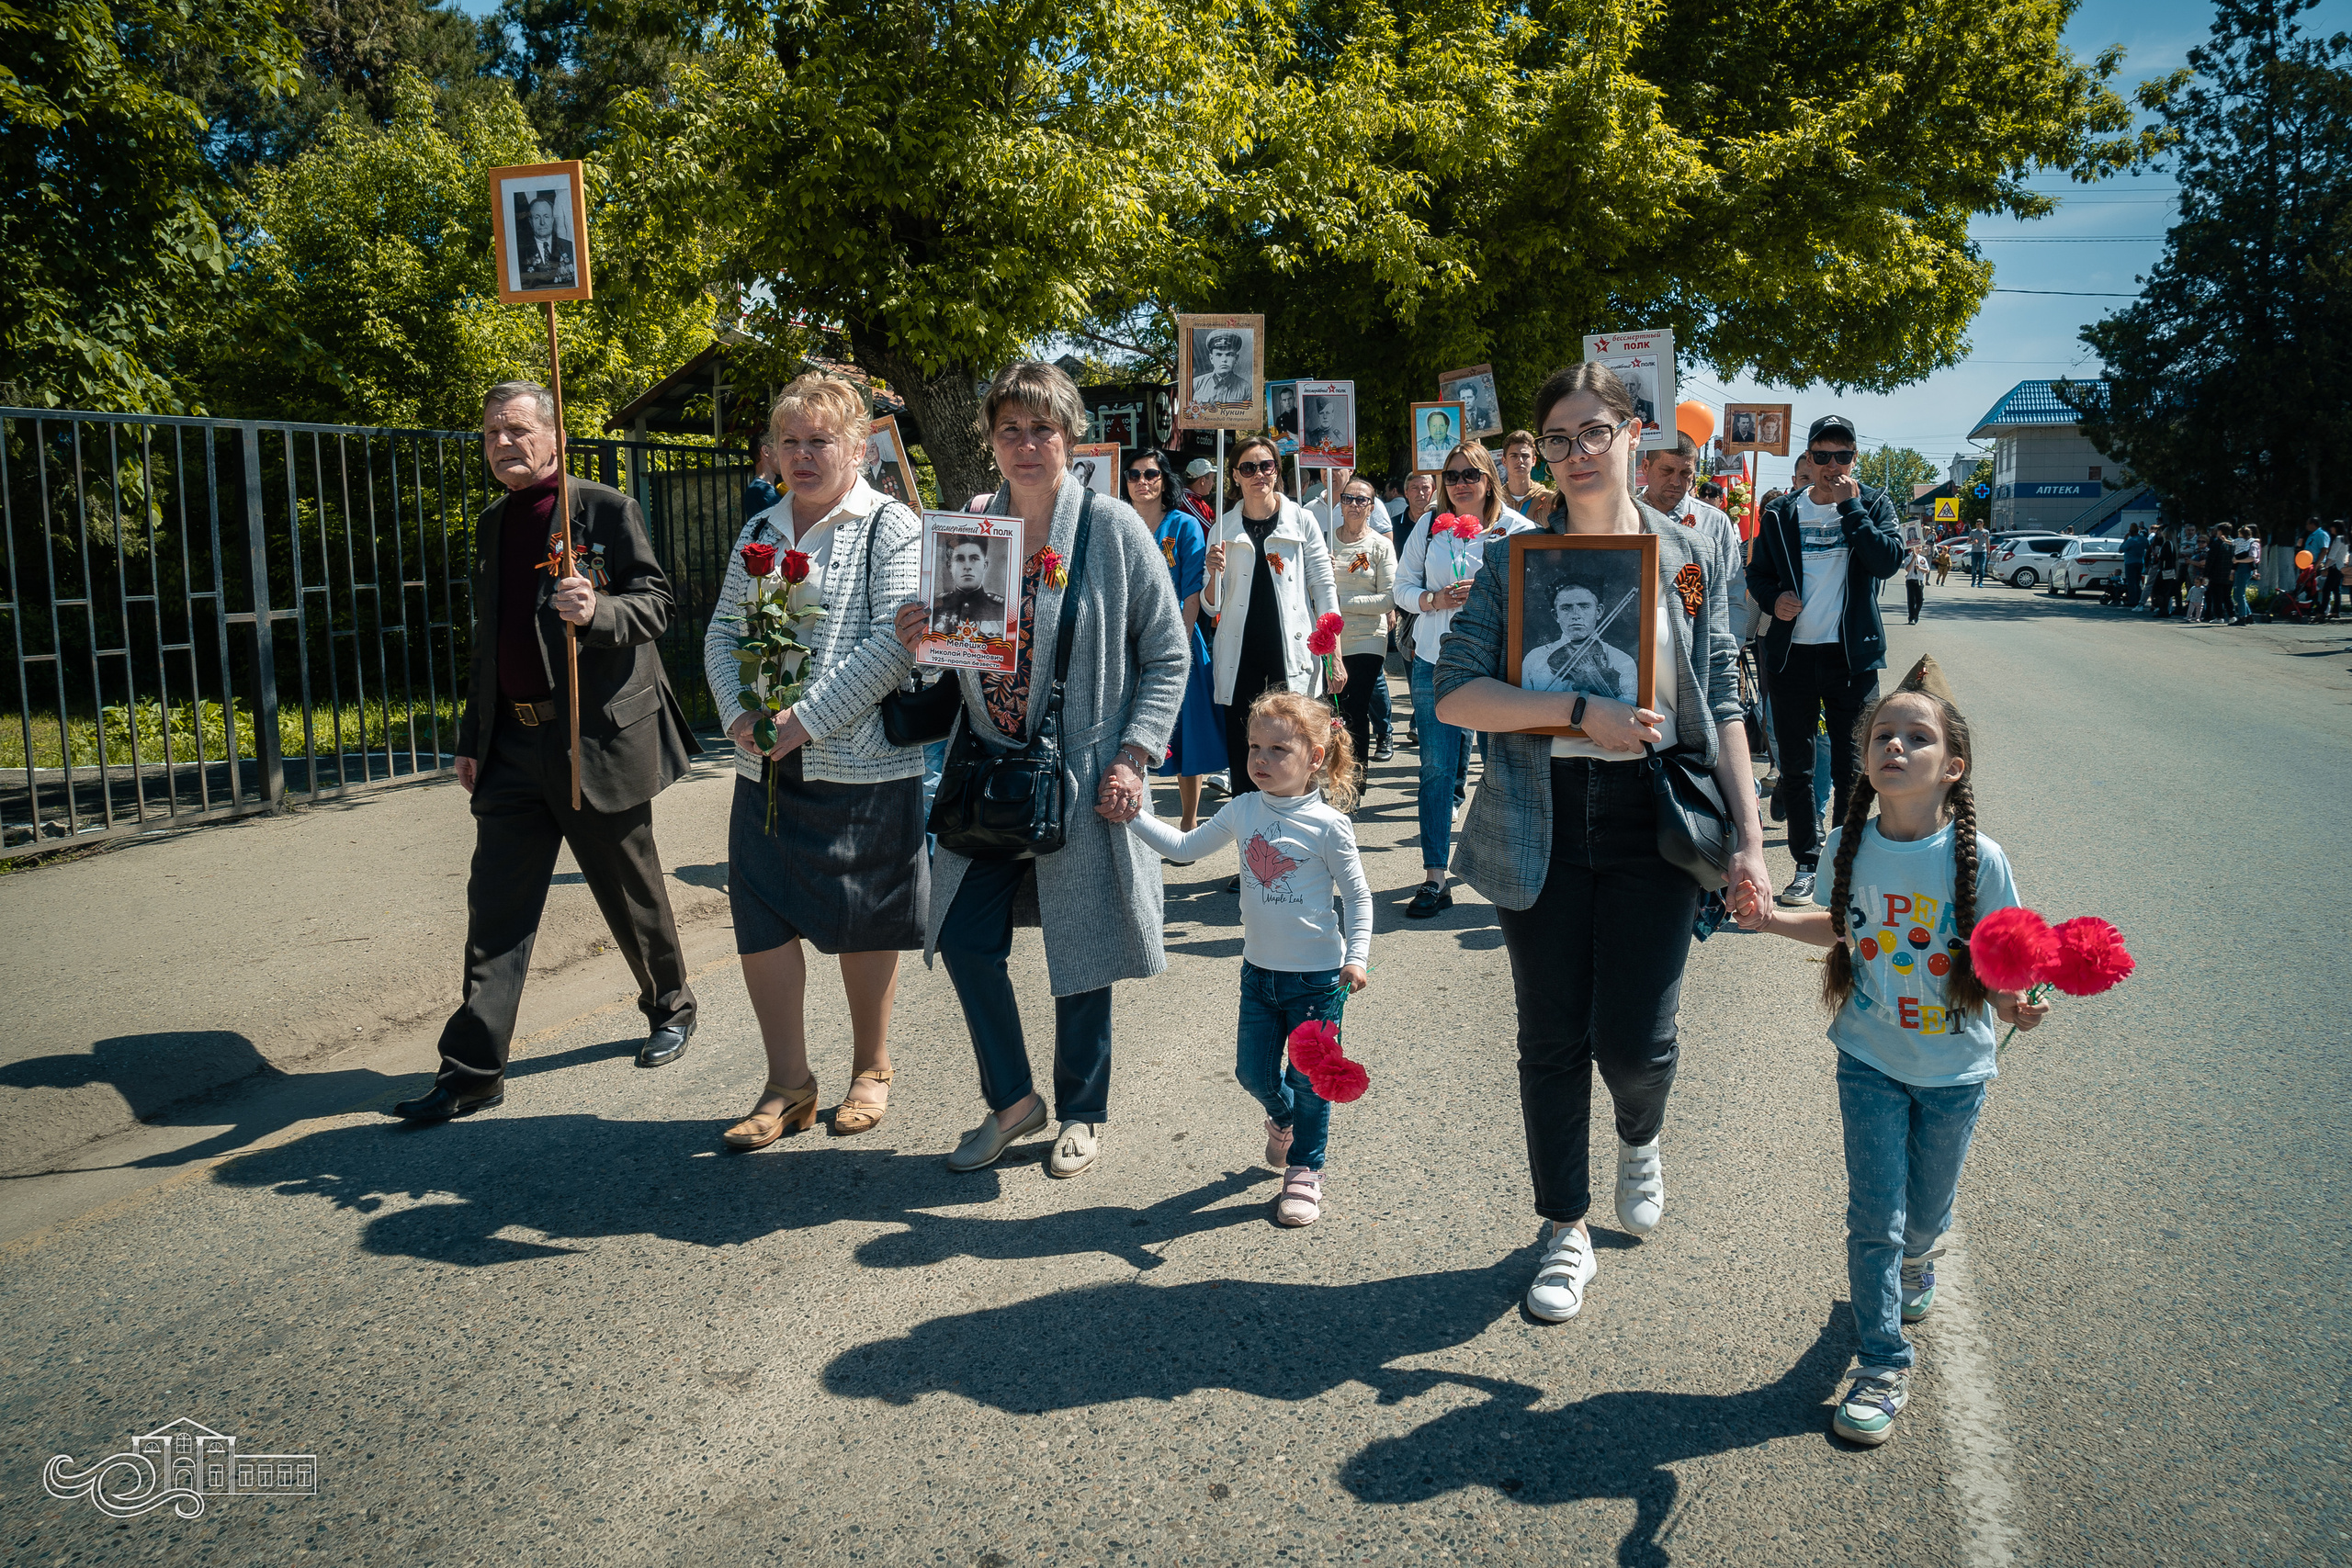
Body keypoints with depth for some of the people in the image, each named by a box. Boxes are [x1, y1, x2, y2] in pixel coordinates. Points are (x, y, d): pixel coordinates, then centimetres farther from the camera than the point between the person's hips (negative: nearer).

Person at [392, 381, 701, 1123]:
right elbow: (488, 638, 21)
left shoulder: (607, 510, -5)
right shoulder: (491, 524, 15)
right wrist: (472, 737, 19)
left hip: (599, 738, -6)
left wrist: (598, 611, -30)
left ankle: (671, 1008, 32)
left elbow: (656, 602, -9)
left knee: (631, 890, 9)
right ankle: (473, 1069, 6)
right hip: (514, 743, 6)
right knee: (495, 902, 2)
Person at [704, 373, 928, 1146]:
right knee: (761, 920, 3)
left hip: (863, 768, -5)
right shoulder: (759, 533, 14)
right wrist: (738, 713, -6)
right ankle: (788, 1083, 17)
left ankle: (871, 1068, 27)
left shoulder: (891, 527, -5)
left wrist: (808, 719, -19)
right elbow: (722, 631, 13)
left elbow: (896, 640, -15)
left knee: (863, 924, 7)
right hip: (766, 767, 5)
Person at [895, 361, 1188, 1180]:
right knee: (962, 936, 3)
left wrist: (1131, 757, -13)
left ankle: (1081, 1111, 28)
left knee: (1079, 949, 6)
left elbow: (1167, 656, -3)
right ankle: (1011, 1099, 25)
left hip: (1082, 775, -4)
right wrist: (920, 639, -8)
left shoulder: (1113, 528, -6)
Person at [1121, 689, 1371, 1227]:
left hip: (1317, 977, -4)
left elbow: (1358, 896, -7)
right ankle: (1285, 1117, 45)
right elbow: (1185, 848, 8)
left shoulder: (1328, 824, -14)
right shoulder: (1243, 811, -1)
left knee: (1308, 1080, 5)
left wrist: (1356, 955, -17)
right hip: (1259, 971, 5)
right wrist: (1134, 817, 2)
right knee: (1254, 1072, 12)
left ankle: (1305, 1170, 24)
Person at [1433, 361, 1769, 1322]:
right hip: (1542, 825, 0)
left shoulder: (1694, 557, 5)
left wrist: (1748, 834, -2)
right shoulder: (1514, 559, 3)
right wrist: (1583, 713, -17)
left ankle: (1640, 1138, 37)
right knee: (1551, 1041, 7)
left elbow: (1722, 705, 5)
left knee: (1635, 1041, -1)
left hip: (1653, 818, 0)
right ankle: (1565, 1230, 26)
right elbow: (1456, 694, -8)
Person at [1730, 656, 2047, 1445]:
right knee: (1874, 1216, 1)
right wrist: (1771, 919, -3)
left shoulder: (1977, 859, -18)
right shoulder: (1849, 846, -10)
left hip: (1953, 1069, -1)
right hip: (1871, 1061, 1)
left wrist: (2011, 1003, -28)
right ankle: (1884, 1361, 17)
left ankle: (1913, 1263, 53)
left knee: (1926, 1215, 17)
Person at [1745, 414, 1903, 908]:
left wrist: (1849, 505, -15)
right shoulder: (1781, 514, 6)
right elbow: (1757, 573, 15)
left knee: (1851, 768, 4)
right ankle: (1807, 863, 18)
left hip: (1852, 654, -2)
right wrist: (1774, 598, -6)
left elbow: (1888, 561, -15)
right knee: (1795, 768, 7)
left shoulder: (1873, 504, 2)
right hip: (1792, 653, 2)